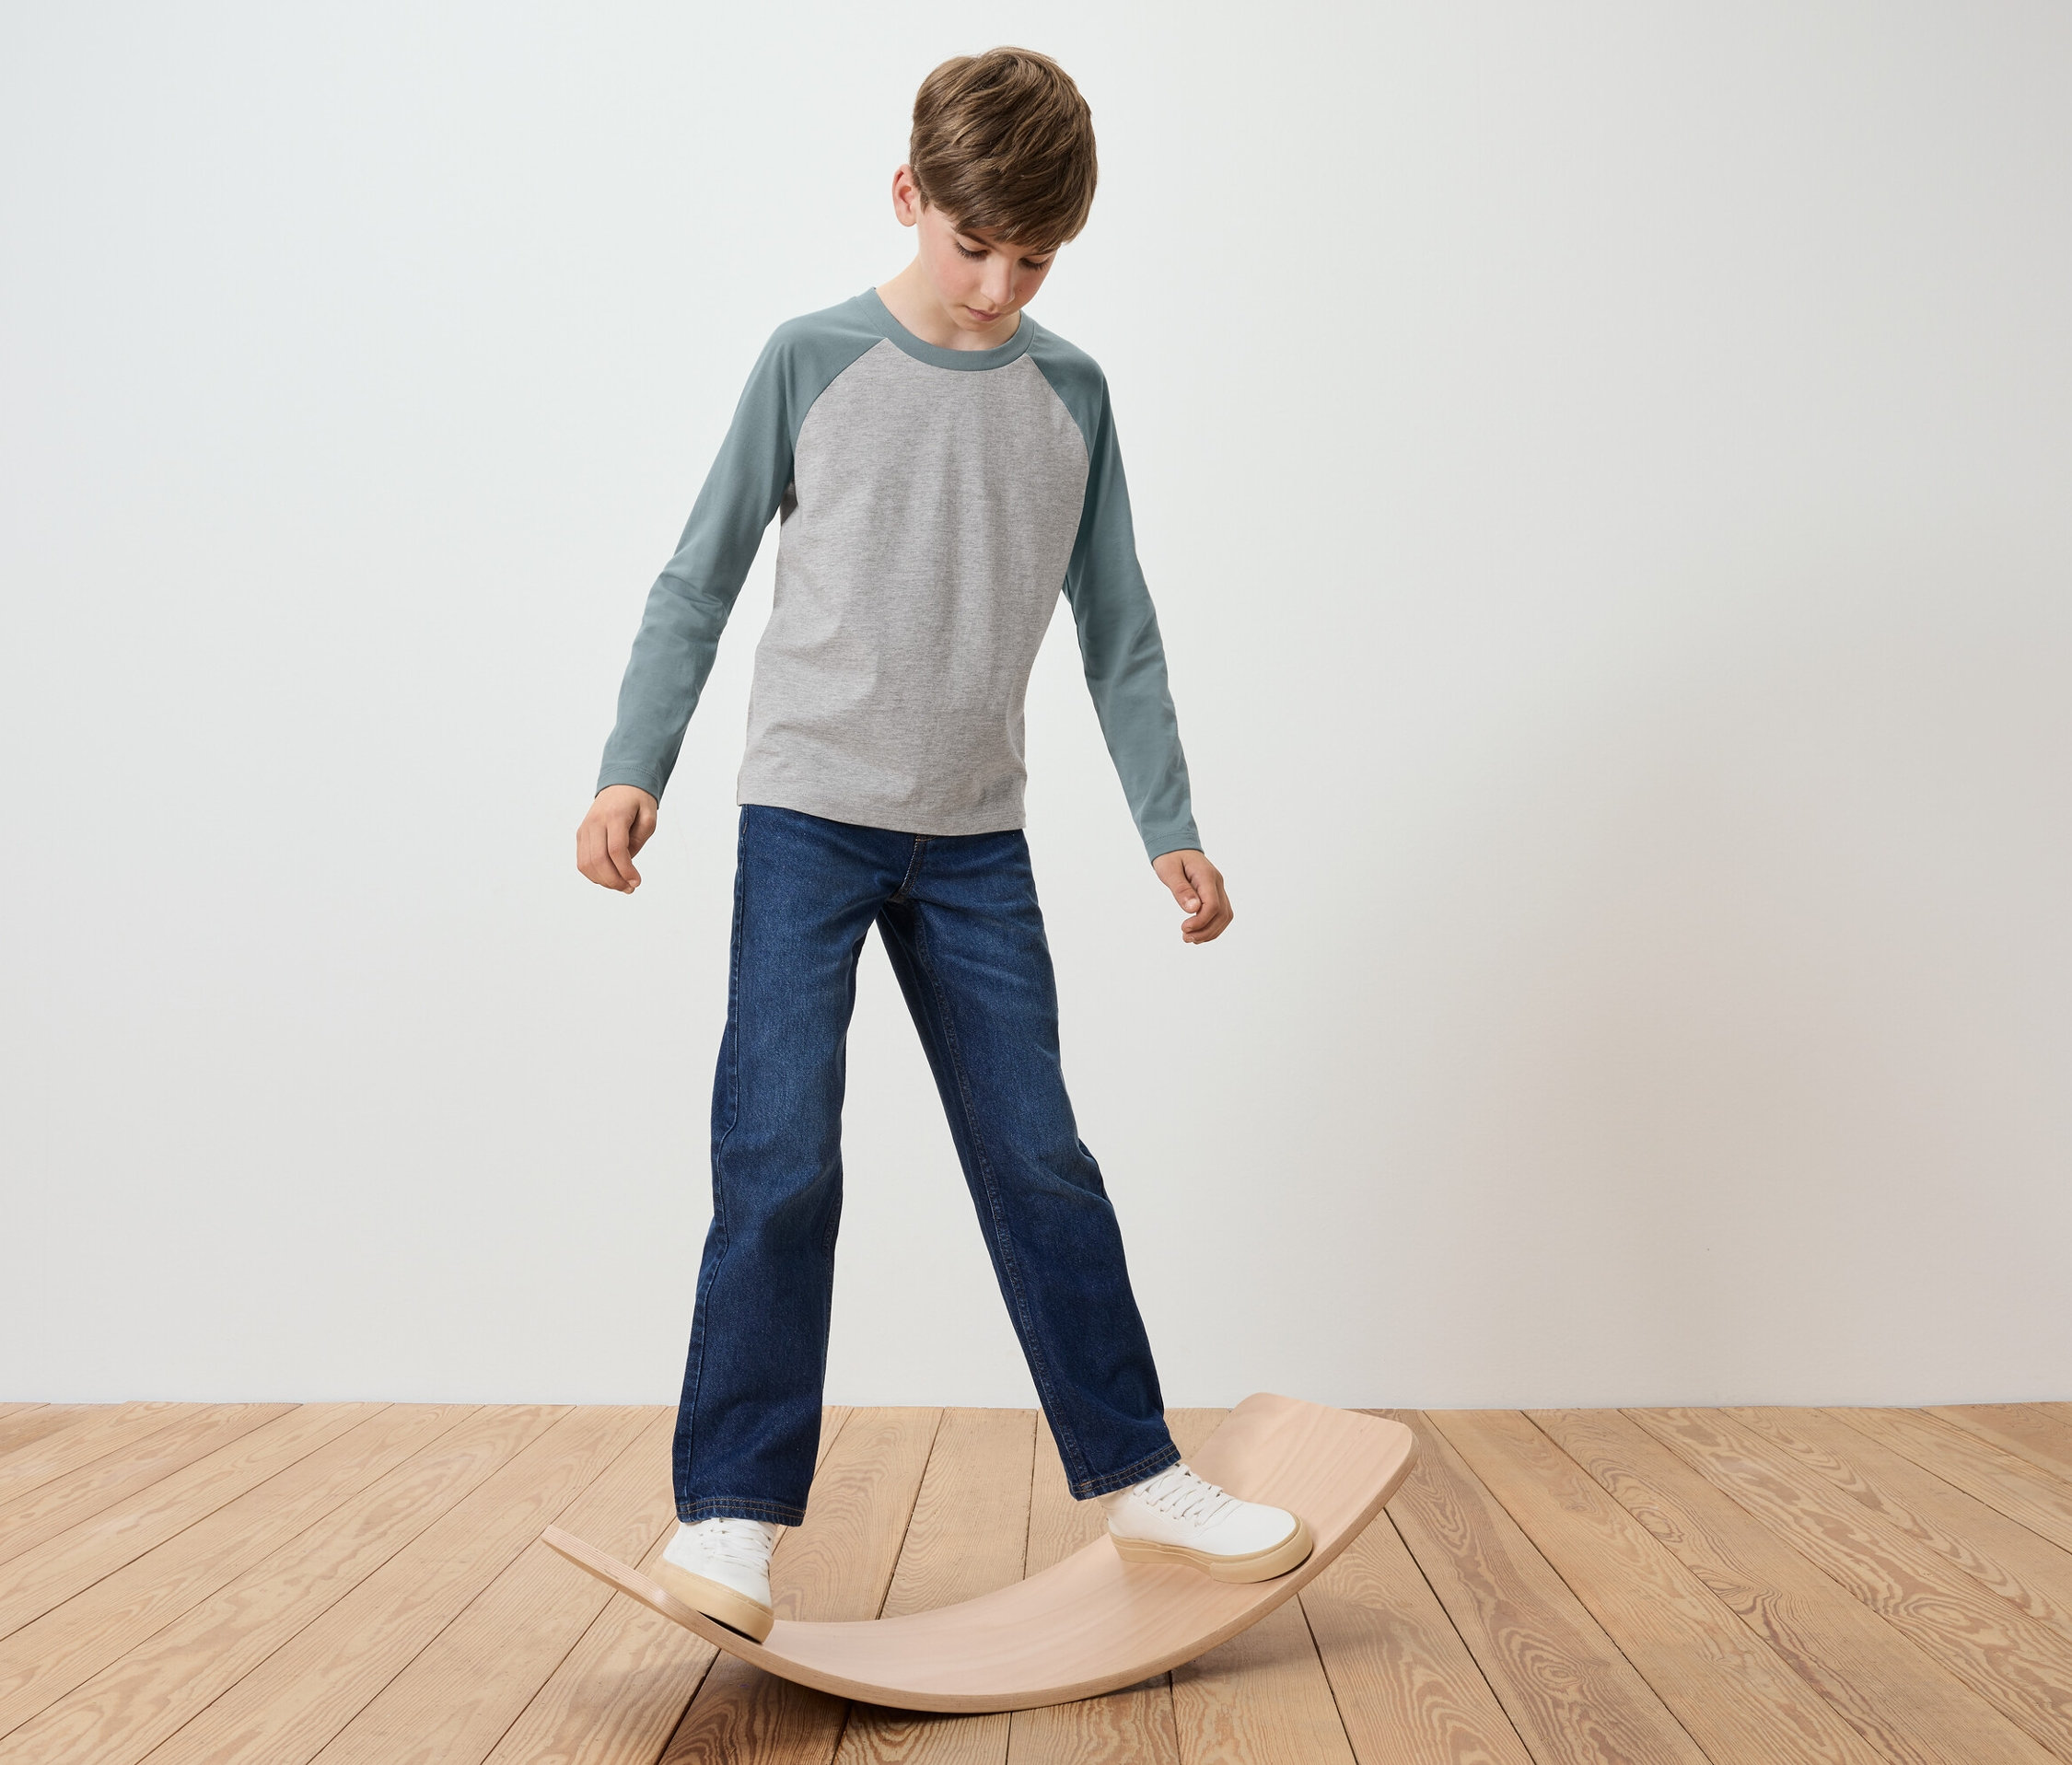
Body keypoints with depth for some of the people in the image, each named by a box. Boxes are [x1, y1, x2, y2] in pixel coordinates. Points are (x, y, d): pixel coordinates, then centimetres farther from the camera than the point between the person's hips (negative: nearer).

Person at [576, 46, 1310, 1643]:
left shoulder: (1071, 394, 6)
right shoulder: (812, 362, -1)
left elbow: (1117, 632, 10)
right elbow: (698, 586, 3)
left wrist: (1171, 827, 6)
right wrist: (634, 769, -7)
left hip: (977, 841, 3)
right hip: (807, 816, -2)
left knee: (1040, 1160, 5)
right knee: (780, 1157, -8)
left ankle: (1135, 1478, 17)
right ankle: (730, 1512, 3)